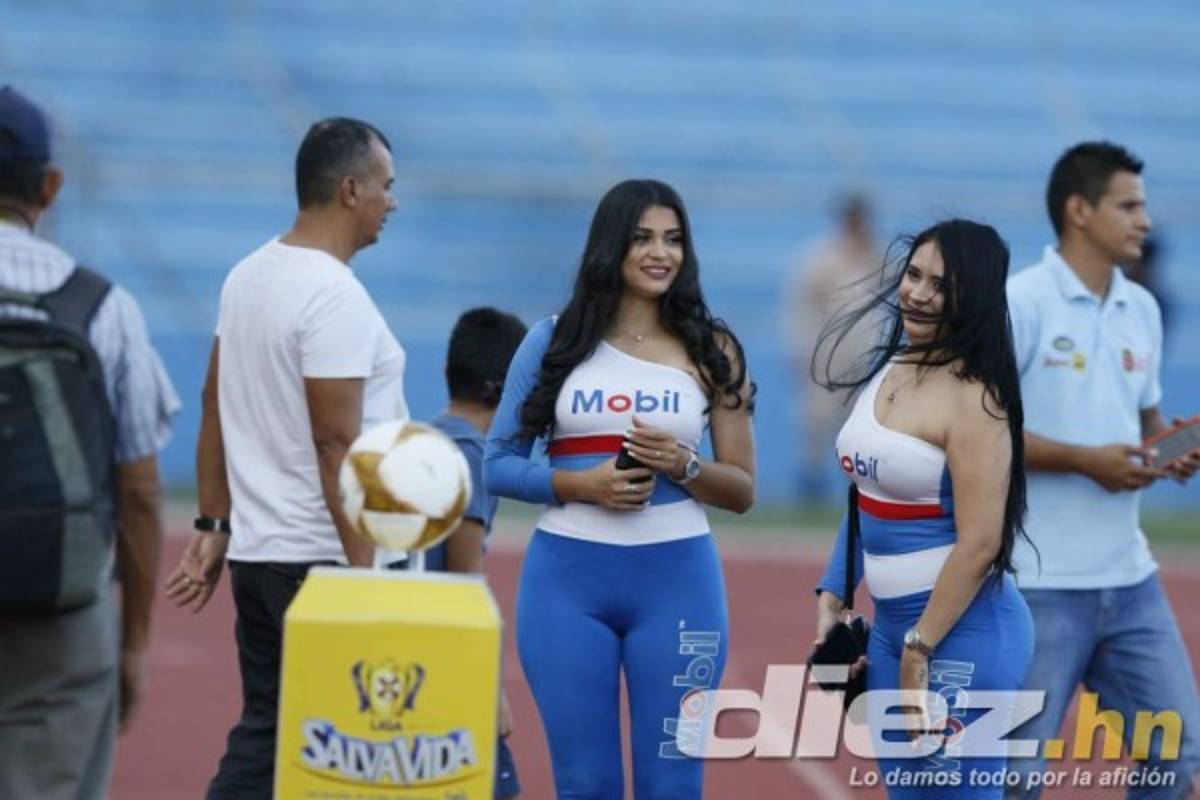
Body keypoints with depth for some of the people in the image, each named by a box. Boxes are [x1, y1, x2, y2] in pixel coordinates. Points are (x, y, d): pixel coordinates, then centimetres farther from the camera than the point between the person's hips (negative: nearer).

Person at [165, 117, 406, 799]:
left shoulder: (248, 276, 12)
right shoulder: (335, 297, -16)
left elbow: (216, 408, 16)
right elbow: (336, 444, -20)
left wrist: (213, 527, 21)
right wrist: (364, 569, -18)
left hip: (256, 549, 9)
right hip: (323, 562, -9)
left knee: (264, 737, 12)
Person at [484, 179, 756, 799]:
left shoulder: (711, 351, 6)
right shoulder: (554, 342, 4)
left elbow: (743, 491, 7)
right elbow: (496, 465, 4)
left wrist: (683, 465, -12)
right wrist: (580, 484, -12)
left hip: (677, 579, 0)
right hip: (567, 578, 0)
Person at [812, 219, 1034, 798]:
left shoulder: (972, 398, -17)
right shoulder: (890, 369, 8)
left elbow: (979, 543, -21)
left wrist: (920, 650, -17)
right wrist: (832, 598, 12)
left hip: (962, 628, -8)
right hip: (890, 620, 8)